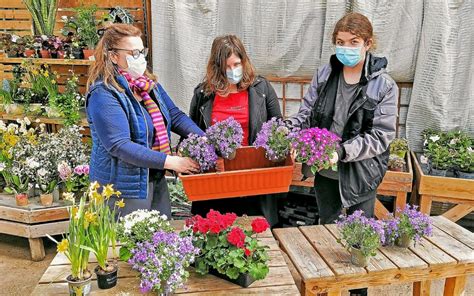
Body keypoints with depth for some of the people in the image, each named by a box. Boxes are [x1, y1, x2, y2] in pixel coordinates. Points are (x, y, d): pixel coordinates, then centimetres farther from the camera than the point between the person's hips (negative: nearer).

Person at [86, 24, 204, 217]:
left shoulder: (149, 83, 7)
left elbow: (175, 115, 7)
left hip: (156, 179, 8)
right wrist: (169, 161, -26)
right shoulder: (103, 94, -17)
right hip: (124, 187, -7)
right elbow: (119, 145, -24)